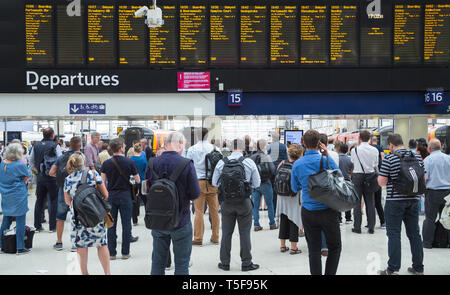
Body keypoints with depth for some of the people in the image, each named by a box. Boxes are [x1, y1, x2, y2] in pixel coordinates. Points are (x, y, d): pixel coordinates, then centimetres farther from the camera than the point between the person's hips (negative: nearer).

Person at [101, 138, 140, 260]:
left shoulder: (106, 163, -3)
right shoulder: (129, 162, -9)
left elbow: (103, 182, -2)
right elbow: (137, 180, -3)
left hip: (111, 196, 2)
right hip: (125, 196, -2)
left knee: (111, 225, 8)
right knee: (126, 225, 6)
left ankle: (111, 253, 10)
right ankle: (125, 252, 10)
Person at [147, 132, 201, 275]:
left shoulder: (152, 163, -4)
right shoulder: (186, 165, -16)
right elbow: (195, 194, -15)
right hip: (181, 221, -3)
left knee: (158, 262, 16)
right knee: (182, 263, 9)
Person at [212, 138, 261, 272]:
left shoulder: (222, 162, -5)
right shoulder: (250, 162, -8)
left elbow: (215, 182, 3)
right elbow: (257, 183, -1)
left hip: (227, 202, 1)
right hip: (244, 201, -1)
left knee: (226, 233, 10)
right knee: (245, 233, 7)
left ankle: (225, 263, 18)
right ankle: (246, 263, 13)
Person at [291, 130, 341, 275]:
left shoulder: (297, 164, -2)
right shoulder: (326, 160, -10)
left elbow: (295, 188, 10)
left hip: (308, 213, 2)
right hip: (328, 211, -2)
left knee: (314, 250, 9)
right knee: (335, 247, 12)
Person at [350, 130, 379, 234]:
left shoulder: (355, 150, -9)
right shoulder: (375, 150, 0)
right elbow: (376, 166, 9)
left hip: (357, 176, -3)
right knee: (370, 202, 7)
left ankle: (357, 227, 3)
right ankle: (371, 227, 10)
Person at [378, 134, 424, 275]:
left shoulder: (389, 159, -12)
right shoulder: (417, 157, 4)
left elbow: (381, 182, -13)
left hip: (395, 201, -5)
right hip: (413, 200, 5)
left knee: (394, 235, 1)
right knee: (414, 233, 12)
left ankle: (392, 269, 3)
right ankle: (418, 268, 19)